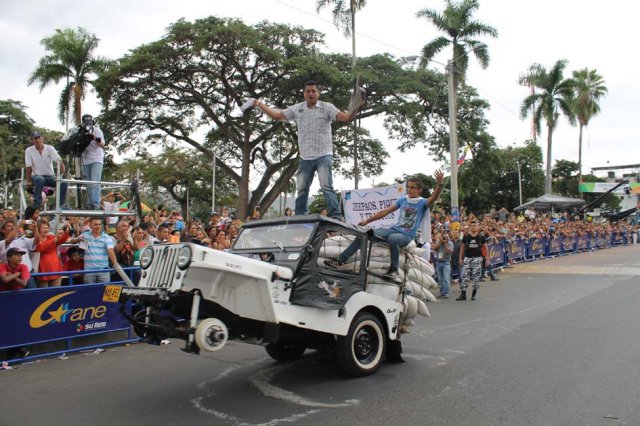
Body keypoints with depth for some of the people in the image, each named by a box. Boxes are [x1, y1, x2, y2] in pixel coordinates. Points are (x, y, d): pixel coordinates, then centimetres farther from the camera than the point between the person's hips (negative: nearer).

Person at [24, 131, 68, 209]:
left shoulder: (50, 148, -2)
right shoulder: (29, 150, -3)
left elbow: (59, 161, -13)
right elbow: (28, 167, -7)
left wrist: (62, 173, -29)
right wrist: (28, 181, -12)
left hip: (50, 176, 2)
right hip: (37, 176, -2)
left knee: (63, 183, -26)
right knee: (40, 180, -38)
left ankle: (61, 204, -14)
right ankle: (37, 205, -32)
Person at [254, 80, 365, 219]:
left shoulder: (327, 107, -2)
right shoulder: (297, 109, 9)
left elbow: (346, 118, -12)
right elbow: (277, 115, 15)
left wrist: (357, 108, -29)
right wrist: (259, 104, 16)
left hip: (323, 156, -5)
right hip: (305, 157, 5)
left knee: (326, 186, -16)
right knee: (301, 190, 10)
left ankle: (336, 216, -16)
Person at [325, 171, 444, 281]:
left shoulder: (423, 203, -4)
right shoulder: (402, 200, 10)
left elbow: (433, 198, -26)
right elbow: (385, 212, 13)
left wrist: (440, 184, -45)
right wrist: (367, 221, 11)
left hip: (407, 236, -5)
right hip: (394, 229, 5)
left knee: (392, 238, -41)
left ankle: (394, 270, -25)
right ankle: (340, 260, -12)